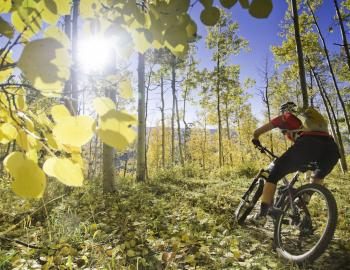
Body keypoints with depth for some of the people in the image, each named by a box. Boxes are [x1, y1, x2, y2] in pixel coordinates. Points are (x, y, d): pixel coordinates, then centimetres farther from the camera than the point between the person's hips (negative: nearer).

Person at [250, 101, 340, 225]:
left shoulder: (285, 118, 28)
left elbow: (257, 132, 30)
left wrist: (255, 140, 53)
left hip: (309, 143, -5)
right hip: (332, 147, 6)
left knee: (274, 175, 5)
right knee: (319, 175, 36)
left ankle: (262, 215, 3)